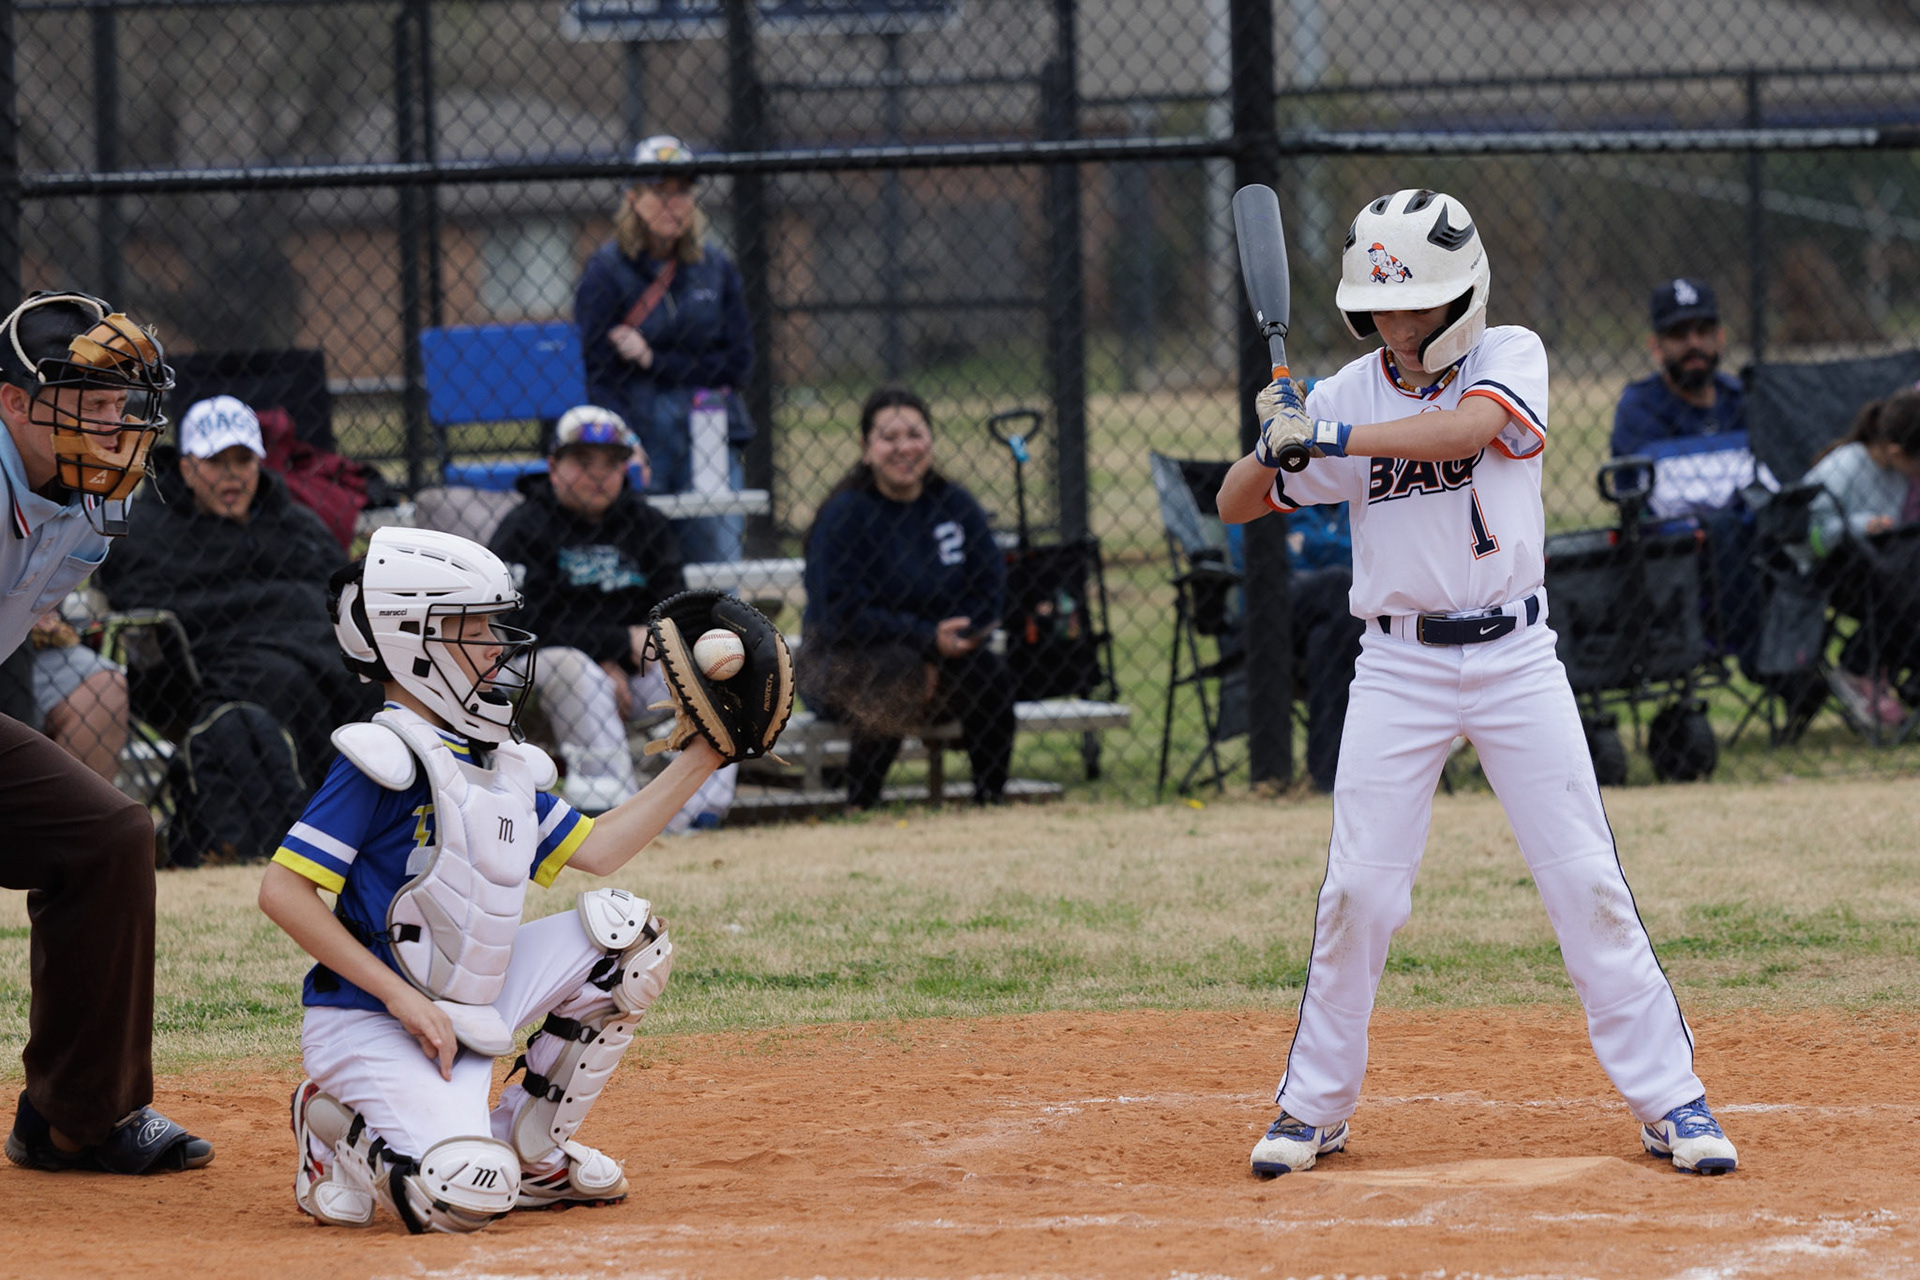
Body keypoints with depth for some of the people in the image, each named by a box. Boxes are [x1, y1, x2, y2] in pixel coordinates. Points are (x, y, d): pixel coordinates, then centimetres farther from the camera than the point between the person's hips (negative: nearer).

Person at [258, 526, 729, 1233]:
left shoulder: (503, 763, 11)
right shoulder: (384, 758, -15)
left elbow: (595, 849, 19)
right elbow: (284, 890, -20)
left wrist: (696, 762, 12)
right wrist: (403, 998, -23)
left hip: (469, 1007, 8)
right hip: (369, 1022, -8)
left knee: (625, 932, -1)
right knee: (467, 1192, -29)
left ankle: (532, 1149, 9)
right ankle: (340, 1131, 5)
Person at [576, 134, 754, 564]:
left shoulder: (717, 270, 10)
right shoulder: (606, 270, -1)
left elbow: (737, 363, 6)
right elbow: (598, 372, -8)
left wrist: (654, 362, -5)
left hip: (708, 435, 3)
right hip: (636, 434, -3)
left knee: (718, 557, -2)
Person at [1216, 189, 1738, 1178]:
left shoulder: (1510, 356, -4)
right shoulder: (1348, 395, 2)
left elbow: (1467, 427, -26)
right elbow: (1236, 506, 4)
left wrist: (1327, 438, -30)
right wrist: (1273, 442, -17)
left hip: (1515, 659, -1)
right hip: (1399, 668, 1)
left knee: (1586, 881, -3)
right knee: (1359, 890, -4)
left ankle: (1667, 1098, 4)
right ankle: (1313, 1106, 10)